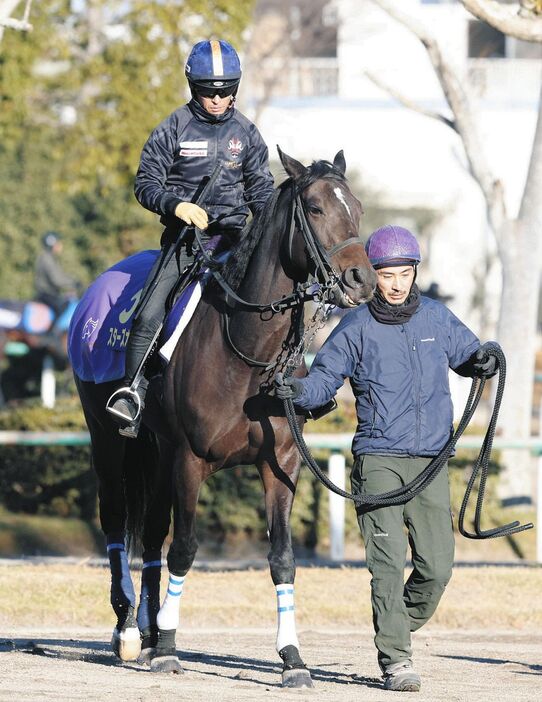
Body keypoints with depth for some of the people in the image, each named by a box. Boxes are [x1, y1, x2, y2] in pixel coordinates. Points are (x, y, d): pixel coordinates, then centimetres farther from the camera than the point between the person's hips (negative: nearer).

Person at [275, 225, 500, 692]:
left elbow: (466, 354, 21)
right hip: (378, 458, -3)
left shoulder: (437, 318, 8)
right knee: (389, 559, -12)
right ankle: (396, 660, -8)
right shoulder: (357, 328, 0)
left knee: (437, 565, 1)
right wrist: (297, 390, -21)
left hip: (431, 460, 3)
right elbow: (325, 379, 0)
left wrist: (484, 361, -1)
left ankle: (399, 626, 28)